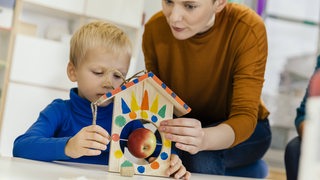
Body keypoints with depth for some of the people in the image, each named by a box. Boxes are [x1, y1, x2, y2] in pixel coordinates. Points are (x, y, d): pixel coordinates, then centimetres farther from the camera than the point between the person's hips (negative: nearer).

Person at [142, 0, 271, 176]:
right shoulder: (155, 28, -17)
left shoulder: (248, 29, -27)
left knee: (201, 154, -33)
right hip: (185, 125, 2)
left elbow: (245, 117, -29)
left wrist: (204, 139, -51)